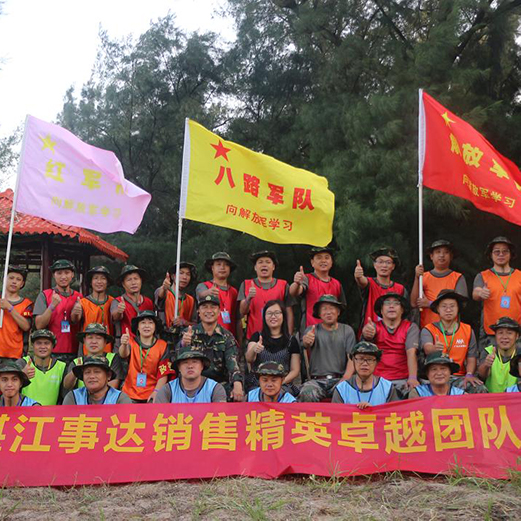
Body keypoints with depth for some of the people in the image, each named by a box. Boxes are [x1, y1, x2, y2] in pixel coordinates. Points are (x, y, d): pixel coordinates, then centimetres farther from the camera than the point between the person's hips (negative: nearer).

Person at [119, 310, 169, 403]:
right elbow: (123, 354, -21)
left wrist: (156, 391, -13)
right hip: (130, 395, 0)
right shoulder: (132, 342, 1)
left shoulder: (162, 345, 0)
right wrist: (124, 344, -43)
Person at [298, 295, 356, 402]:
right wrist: (306, 341, -41)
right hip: (317, 380, 0)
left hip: (339, 379, 0)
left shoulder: (347, 330, 12)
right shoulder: (312, 330, 10)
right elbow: (306, 344, -14)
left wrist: (345, 379, -13)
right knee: (307, 394, -33)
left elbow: (352, 358, 4)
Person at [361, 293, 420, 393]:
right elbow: (367, 334, -18)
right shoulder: (375, 327, 7)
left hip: (403, 380, 0)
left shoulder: (411, 327, 5)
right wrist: (367, 333, -44)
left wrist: (412, 378, -24)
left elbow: (411, 353, -9)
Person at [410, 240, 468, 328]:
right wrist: (417, 278, -12)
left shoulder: (458, 278, 4)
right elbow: (414, 303, -1)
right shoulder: (424, 277, 8)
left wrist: (430, 304, -10)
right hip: (426, 327, 1)